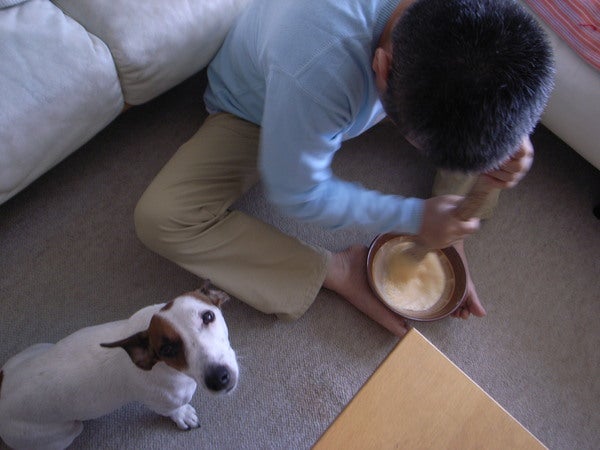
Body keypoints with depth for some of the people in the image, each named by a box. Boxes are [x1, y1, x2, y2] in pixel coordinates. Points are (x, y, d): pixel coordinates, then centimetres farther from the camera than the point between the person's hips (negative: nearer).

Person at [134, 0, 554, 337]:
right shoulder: (317, 72, -46)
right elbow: (298, 194, -27)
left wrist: (508, 138, -27)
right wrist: (414, 217, -25)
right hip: (256, 114, -3)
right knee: (160, 217, -27)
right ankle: (341, 272, -17)